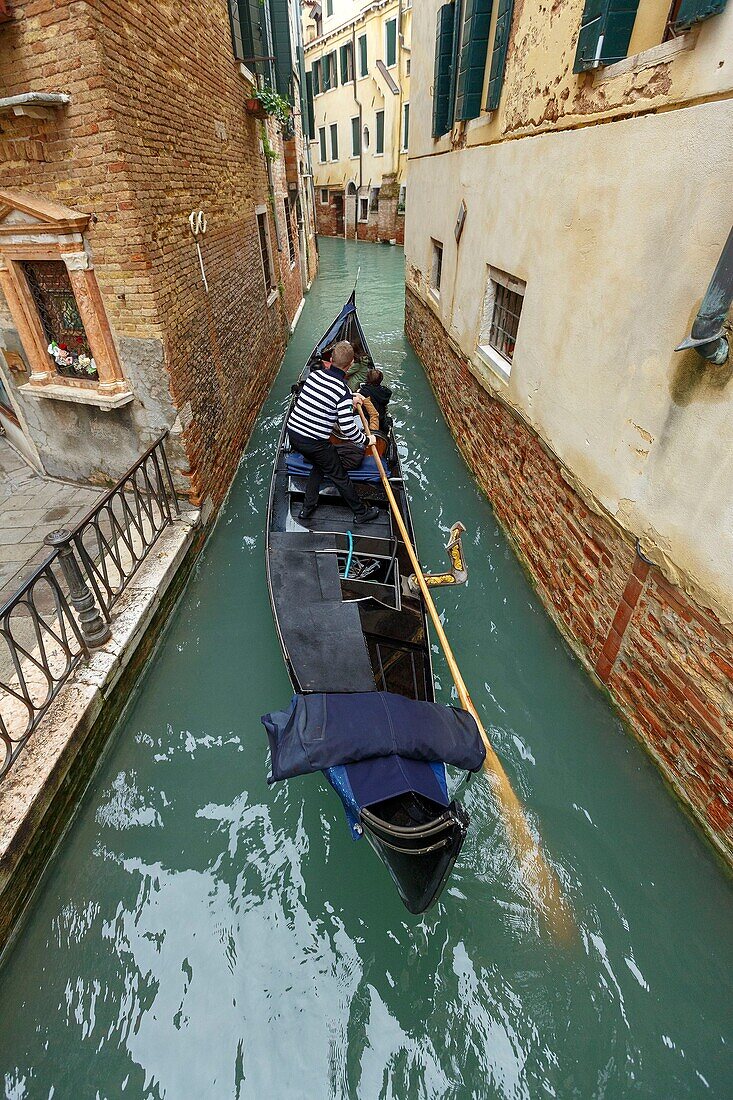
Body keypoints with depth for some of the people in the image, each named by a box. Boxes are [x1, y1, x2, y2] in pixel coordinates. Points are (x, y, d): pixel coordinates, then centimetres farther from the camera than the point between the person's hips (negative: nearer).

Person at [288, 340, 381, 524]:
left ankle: (307, 509, 34)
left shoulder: (313, 375, 0)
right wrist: (366, 440, -3)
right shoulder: (343, 391, -20)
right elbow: (348, 429, -22)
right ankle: (361, 513, 28)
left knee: (319, 466, 30)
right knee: (340, 477, 11)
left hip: (293, 433, 7)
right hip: (315, 443, -6)